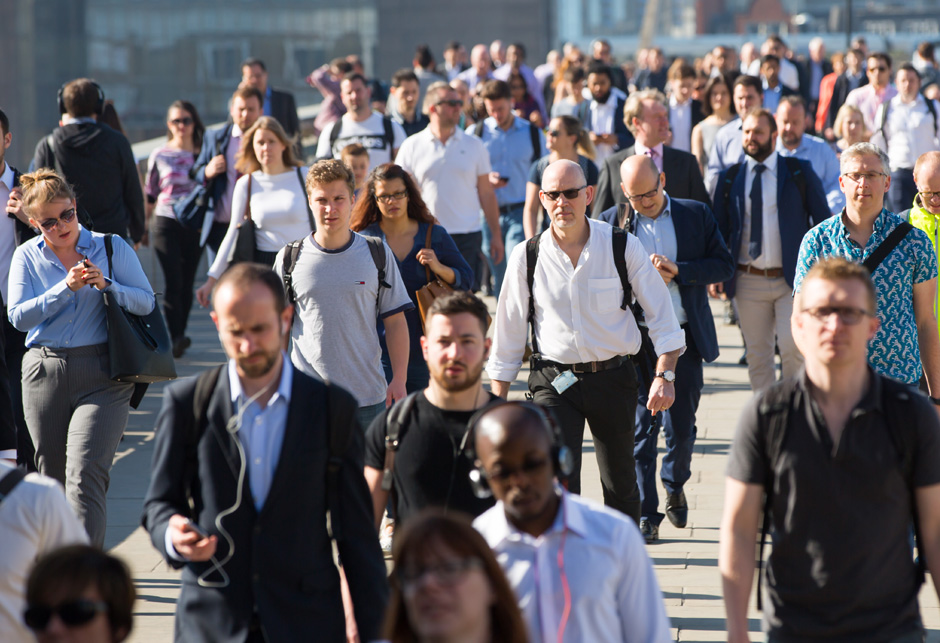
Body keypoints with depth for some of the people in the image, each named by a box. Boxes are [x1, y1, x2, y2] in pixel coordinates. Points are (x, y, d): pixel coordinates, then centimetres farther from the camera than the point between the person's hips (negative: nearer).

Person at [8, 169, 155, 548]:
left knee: (85, 472, -16)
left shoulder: (111, 247, 3)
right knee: (53, 478, 10)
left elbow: (147, 302, 1)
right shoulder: (27, 257, 7)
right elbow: (19, 316, -5)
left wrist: (107, 285, -14)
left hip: (101, 374, -3)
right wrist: (66, 288, -14)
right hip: (45, 373, 3)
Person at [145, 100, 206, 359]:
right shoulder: (159, 156, 4)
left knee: (187, 282, 6)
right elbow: (150, 195, 11)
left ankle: (179, 335, 18)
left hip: (195, 226, 2)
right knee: (173, 281, -12)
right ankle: (175, 337, -12)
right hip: (167, 223, -2)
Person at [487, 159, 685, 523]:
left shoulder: (622, 247, -5)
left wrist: (664, 376, -11)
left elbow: (662, 315, 0)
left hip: (613, 376, 1)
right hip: (554, 380, -1)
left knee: (620, 485, 12)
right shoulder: (527, 257, -3)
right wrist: (498, 401, 5)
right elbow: (508, 333, 5)